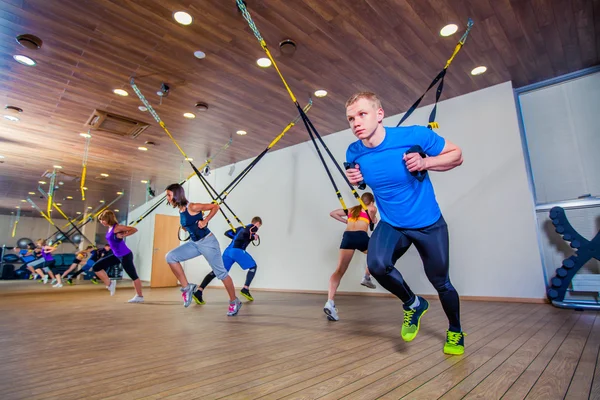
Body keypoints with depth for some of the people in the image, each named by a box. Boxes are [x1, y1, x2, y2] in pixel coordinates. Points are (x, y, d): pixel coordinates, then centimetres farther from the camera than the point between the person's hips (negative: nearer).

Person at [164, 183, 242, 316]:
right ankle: (187, 287, 1)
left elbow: (215, 206, -13)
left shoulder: (192, 207, -18)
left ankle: (234, 302, 16)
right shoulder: (180, 211, 5)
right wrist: (184, 227, 4)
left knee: (220, 272, 0)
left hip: (208, 242, -8)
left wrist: (205, 221, -18)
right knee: (170, 257, -8)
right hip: (194, 243, 8)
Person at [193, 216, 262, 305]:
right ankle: (245, 289, 2)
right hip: (237, 250, -7)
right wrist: (253, 237, 4)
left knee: (217, 271, 1)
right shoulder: (254, 227, 9)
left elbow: (227, 233, 29)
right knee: (253, 267, 11)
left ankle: (198, 292, -11)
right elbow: (246, 232, -14)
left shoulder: (241, 227, 32)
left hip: (228, 250, 7)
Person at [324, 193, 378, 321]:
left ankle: (330, 302, -24)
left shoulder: (351, 210, 30)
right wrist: (374, 220, 12)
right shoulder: (371, 209, 18)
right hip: (361, 236, -3)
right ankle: (367, 278, 34)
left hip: (347, 236, 3)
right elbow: (372, 209, -8)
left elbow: (332, 213, 30)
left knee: (340, 270, -9)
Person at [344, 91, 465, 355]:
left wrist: (425, 163, -28)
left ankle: (455, 332, 45)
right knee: (376, 264, -26)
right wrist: (355, 178, -14)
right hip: (391, 225, 2)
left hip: (429, 224, -1)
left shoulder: (414, 135, -23)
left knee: (441, 283, 11)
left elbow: (456, 155, -9)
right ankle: (413, 304, 8)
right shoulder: (354, 153, -12)